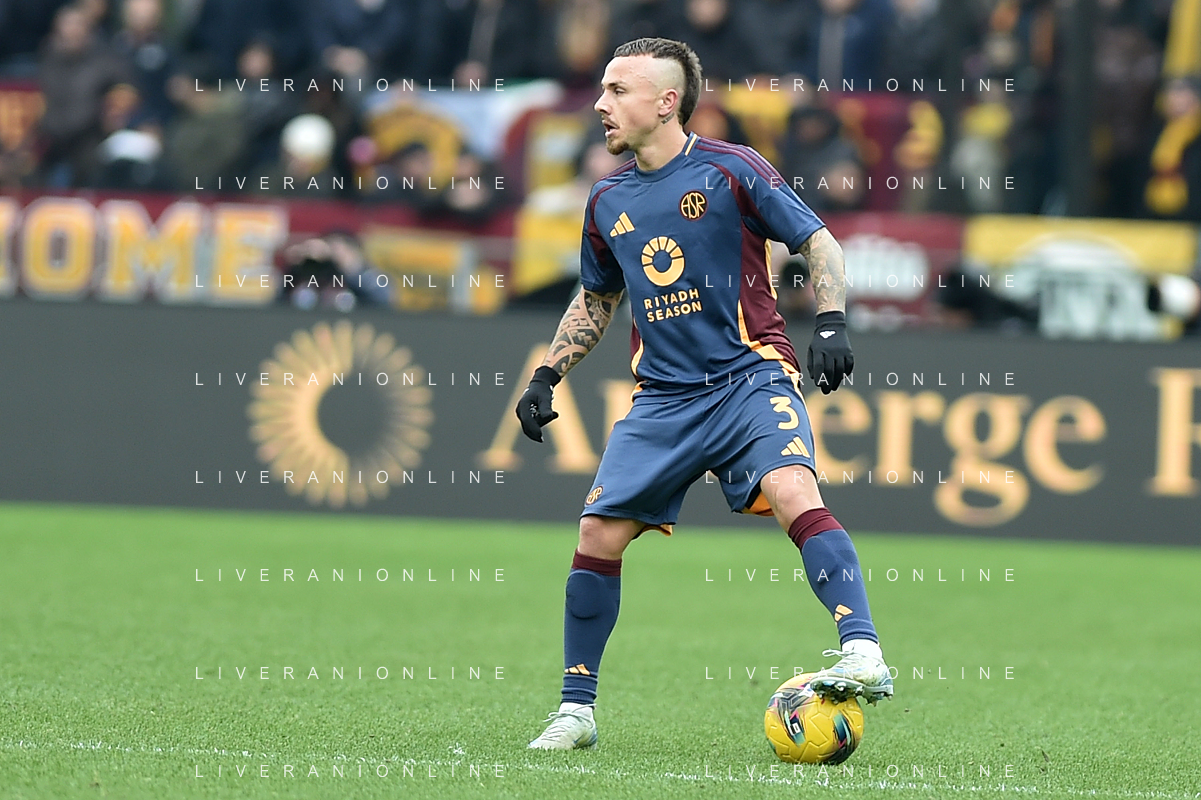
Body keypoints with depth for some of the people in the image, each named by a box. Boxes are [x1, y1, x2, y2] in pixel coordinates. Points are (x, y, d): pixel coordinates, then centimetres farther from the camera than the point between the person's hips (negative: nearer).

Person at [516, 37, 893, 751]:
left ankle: (864, 656, -37)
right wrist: (547, 374, 18)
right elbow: (595, 301, 26)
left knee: (794, 494, -30)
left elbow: (821, 245, -3)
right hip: (663, 397, 5)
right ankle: (576, 711, 11)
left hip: (750, 377, -5)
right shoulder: (608, 201, 11)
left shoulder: (730, 170, -6)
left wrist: (833, 324, -18)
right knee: (598, 536, -2)